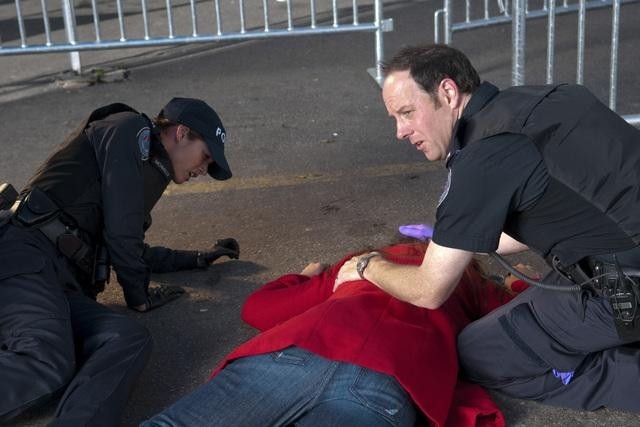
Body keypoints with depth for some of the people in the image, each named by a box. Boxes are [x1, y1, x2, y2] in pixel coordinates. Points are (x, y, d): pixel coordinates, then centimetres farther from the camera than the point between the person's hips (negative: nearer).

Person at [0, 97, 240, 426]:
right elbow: (120, 229, -4)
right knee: (49, 367, -34)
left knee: (130, 339, -23)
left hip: (63, 284, 8)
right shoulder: (132, 130, 5)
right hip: (26, 253, -8)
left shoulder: (147, 171, 32)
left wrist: (198, 258, 48)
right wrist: (139, 295, 8)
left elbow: (135, 251, 45)